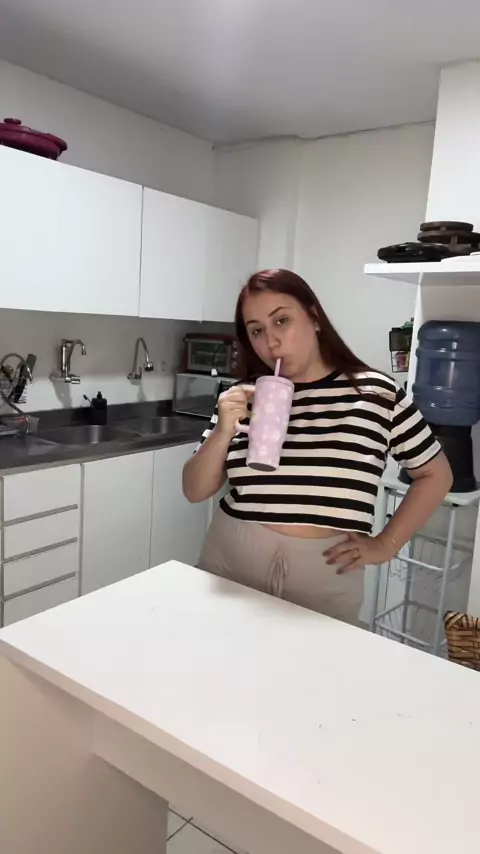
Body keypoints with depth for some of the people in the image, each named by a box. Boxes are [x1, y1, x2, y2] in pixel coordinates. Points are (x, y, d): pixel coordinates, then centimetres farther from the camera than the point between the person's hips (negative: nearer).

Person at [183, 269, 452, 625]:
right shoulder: (244, 397, -2)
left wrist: (384, 545, -1)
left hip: (326, 580, -1)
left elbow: (436, 475, 5)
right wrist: (224, 431, -16)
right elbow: (195, 491, 0)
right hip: (232, 565, 2)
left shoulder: (376, 393, -6)